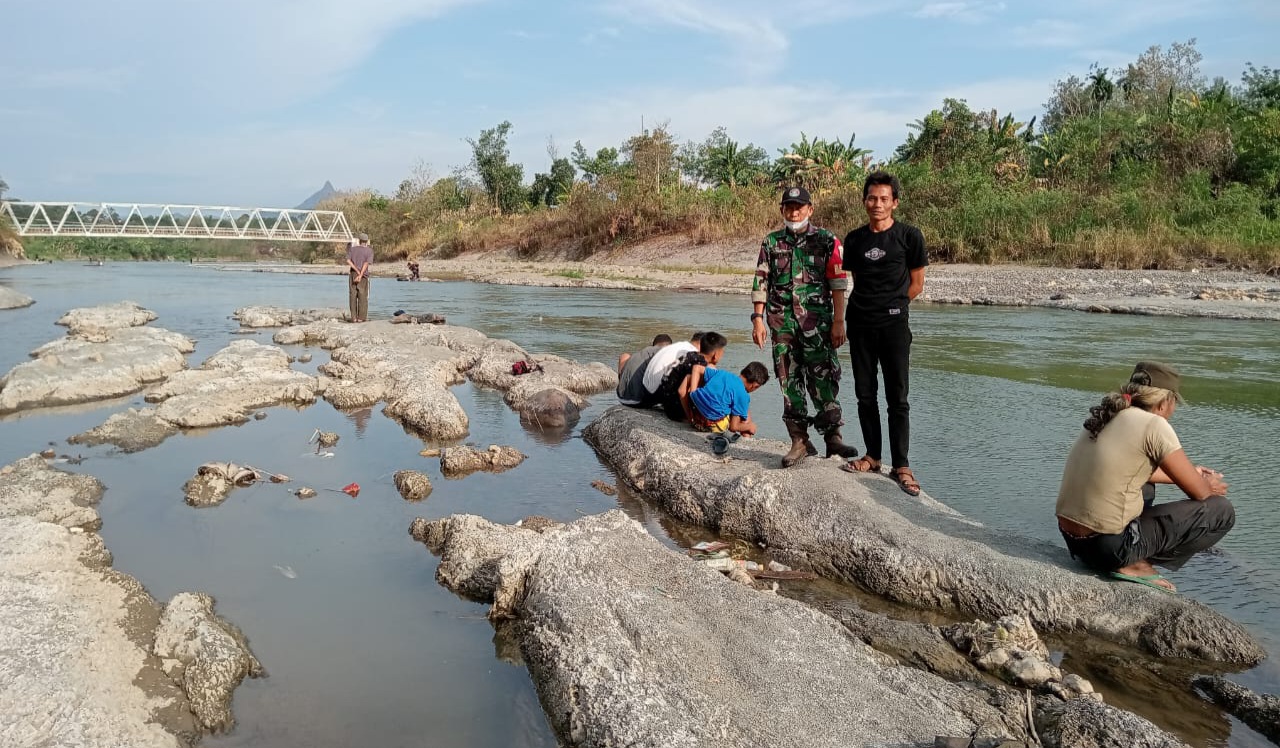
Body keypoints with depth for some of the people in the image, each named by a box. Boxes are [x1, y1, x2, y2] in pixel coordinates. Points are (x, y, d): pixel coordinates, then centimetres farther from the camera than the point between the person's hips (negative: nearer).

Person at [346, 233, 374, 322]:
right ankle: (361, 317, -1)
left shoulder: (352, 249, 9)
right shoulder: (369, 250, 2)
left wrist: (357, 271, -9)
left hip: (353, 273, 2)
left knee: (353, 295, 4)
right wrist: (360, 275, -15)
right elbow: (366, 264, -11)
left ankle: (354, 317, 2)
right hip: (363, 275, -2)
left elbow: (348, 261, -6)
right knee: (362, 296, 1)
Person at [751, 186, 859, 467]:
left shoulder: (827, 241, 3)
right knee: (789, 382, 4)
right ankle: (799, 441, 12)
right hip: (782, 324, 3)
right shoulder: (771, 243, 11)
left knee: (823, 379, -5)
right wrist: (758, 319, 3)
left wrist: (839, 321, -6)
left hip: (818, 324, -3)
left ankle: (833, 438, 4)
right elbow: (761, 283, 10)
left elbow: (838, 284, 0)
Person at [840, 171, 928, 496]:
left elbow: (916, 284, 2)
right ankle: (873, 456, 20)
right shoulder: (854, 240, 8)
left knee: (897, 397, -3)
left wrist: (891, 305, 5)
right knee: (865, 394, 9)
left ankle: (901, 466, 3)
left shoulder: (909, 236, -3)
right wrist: (868, 306, 10)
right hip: (860, 323, 4)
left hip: (893, 324, -4)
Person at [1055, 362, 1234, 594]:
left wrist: (1189, 474, 37)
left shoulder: (1108, 418, 11)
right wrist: (1211, 486, 19)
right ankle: (1135, 564, 0)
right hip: (1110, 546, -8)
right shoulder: (1153, 424, -11)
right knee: (1222, 511, 6)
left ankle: (1131, 558, 19)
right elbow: (1198, 492, -4)